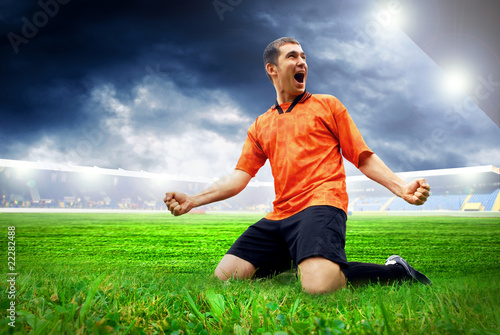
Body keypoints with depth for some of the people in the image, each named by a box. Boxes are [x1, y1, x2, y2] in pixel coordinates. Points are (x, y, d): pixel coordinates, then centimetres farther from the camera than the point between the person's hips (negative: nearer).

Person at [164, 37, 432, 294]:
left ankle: (395, 271, -6)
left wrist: (401, 187, -8)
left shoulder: (327, 105, 13)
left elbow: (363, 157, 9)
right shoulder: (260, 126, 21)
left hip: (320, 205, -5)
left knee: (319, 285, -32)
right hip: (280, 215, 5)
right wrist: (192, 201, 0)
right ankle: (297, 259, 11)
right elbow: (239, 176, 14)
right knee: (224, 276, -4)